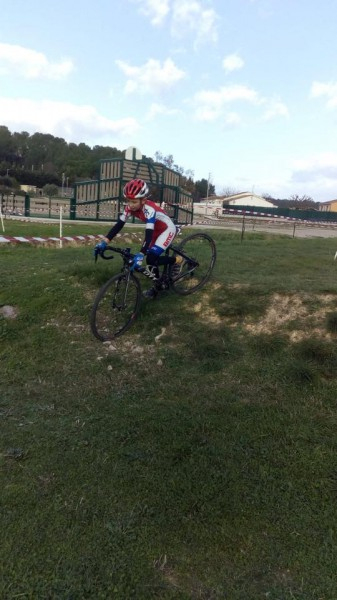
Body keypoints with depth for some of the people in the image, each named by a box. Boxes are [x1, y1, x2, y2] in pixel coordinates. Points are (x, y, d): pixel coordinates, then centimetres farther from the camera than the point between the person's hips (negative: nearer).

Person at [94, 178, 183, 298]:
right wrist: (104, 242, -28)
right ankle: (157, 286, 22)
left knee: (151, 257, -19)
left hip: (167, 229, -7)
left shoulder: (149, 209, -36)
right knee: (150, 258, 3)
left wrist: (140, 255, -54)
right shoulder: (130, 207, -16)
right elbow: (119, 224, -17)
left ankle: (177, 260, 5)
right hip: (156, 230, 7)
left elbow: (148, 234, -43)